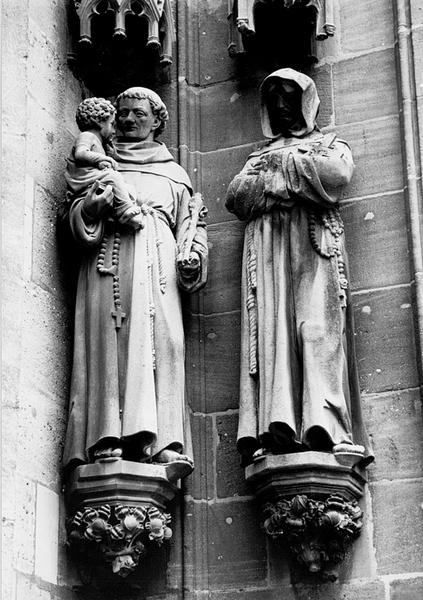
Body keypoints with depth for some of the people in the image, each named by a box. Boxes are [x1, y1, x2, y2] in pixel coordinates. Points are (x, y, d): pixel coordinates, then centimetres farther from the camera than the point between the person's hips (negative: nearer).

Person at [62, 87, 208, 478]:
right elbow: (74, 213, 15)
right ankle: (105, 439, -27)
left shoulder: (173, 173, 29)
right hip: (107, 253, 0)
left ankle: (160, 441, -26)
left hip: (157, 258, 1)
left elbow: (190, 221, 19)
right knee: (108, 339, -17)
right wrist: (92, 207, -8)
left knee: (157, 339, -16)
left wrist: (191, 254, -1)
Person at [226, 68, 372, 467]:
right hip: (267, 248, 3)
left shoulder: (330, 145, 24)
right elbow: (235, 197, 10)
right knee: (271, 330, -16)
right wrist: (288, 173, 1)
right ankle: (277, 428, -30)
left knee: (317, 328, -20)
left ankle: (322, 427, -32)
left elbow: (336, 176, -1)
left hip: (313, 243, -2)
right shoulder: (258, 157, 32)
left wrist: (285, 163, 7)